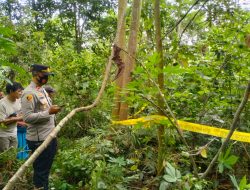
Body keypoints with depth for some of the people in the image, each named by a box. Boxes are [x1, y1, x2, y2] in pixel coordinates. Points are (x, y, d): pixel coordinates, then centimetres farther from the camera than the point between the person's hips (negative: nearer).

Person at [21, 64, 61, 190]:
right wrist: (48, 112, -23)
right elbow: (27, 117, -23)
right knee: (41, 170, 3)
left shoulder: (42, 90, 13)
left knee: (46, 169, 20)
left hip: (50, 137, 9)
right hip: (39, 140, -9)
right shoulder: (29, 92, -16)